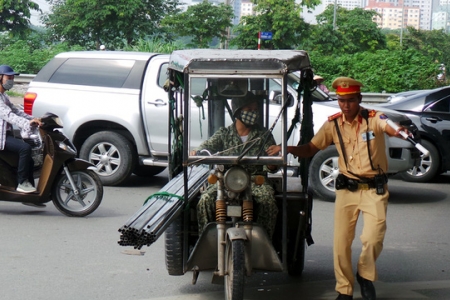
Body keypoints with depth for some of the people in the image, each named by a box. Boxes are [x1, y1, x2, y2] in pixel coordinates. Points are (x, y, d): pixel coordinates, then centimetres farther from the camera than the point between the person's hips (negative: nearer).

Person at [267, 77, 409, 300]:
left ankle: (365, 275, 15)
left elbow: (392, 129, -30)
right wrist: (287, 148, -13)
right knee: (341, 242, 1)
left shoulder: (373, 119, -9)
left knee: (373, 238, -15)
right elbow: (310, 149, 6)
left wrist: (399, 129, -55)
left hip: (374, 189, -3)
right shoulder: (333, 124, 2)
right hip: (346, 189, 3)